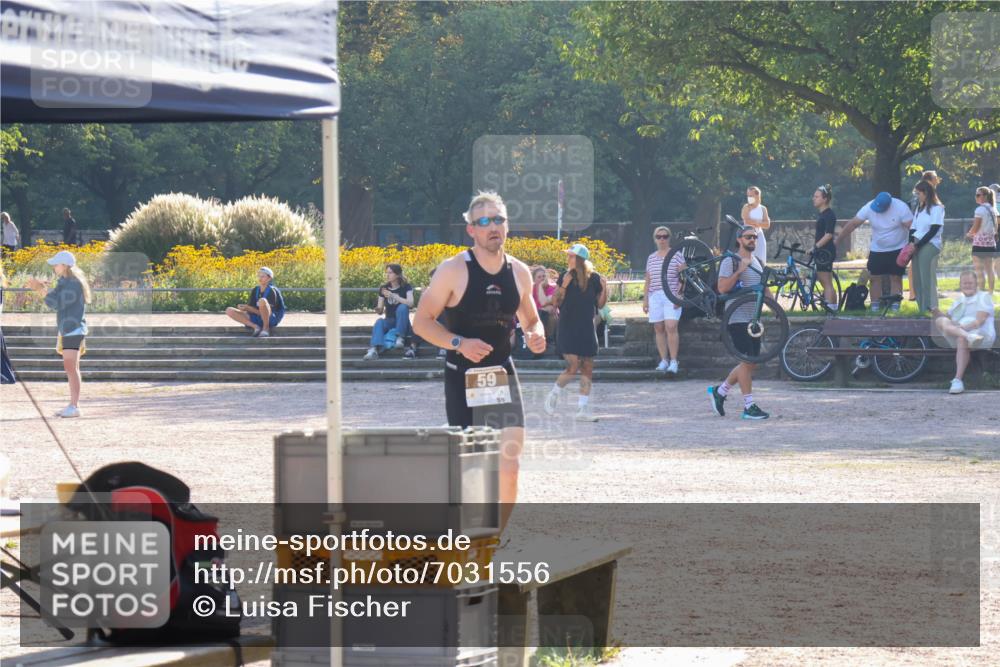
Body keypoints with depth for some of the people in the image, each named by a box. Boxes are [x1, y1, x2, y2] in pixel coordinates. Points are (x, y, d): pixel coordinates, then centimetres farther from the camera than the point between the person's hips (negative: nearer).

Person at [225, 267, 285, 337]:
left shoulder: (271, 291, -13)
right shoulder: (255, 290, 7)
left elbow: (268, 312, -19)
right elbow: (250, 307, 6)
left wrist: (248, 308, -24)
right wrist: (244, 308, -18)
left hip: (272, 319, -7)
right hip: (257, 318, 7)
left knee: (262, 301, -38)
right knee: (229, 311, -7)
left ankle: (266, 328, -21)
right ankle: (255, 327, -18)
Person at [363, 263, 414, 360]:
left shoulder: (406, 287, -4)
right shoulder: (384, 288, 5)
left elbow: (410, 303, -22)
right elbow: (380, 311, 7)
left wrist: (393, 296, -28)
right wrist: (378, 310, -19)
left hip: (402, 322, -2)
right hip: (389, 321, 2)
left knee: (402, 307, -32)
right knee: (379, 321, -32)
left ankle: (400, 337, -29)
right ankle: (374, 349, -54)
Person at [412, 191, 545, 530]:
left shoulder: (519, 272, 6)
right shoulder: (454, 270, -8)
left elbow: (531, 319, 20)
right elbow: (422, 321, -5)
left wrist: (535, 335, -4)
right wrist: (458, 343, -21)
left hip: (503, 375, 4)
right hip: (463, 378, -4)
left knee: (509, 469, -3)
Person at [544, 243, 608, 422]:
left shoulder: (594, 278, 2)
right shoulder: (566, 277, -2)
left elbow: (600, 305, 7)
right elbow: (557, 303, -2)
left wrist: (604, 288, -9)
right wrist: (563, 286, -17)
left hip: (587, 329, 3)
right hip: (568, 328, -3)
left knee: (587, 368, 1)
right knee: (573, 367, -12)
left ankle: (583, 408, 5)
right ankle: (554, 393, 13)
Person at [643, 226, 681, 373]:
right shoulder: (651, 258, 16)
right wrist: (645, 299, 14)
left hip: (671, 296, -5)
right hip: (655, 296, 5)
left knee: (671, 327, -16)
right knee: (659, 329, 2)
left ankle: (673, 361, -16)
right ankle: (664, 360, 6)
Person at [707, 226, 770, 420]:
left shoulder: (758, 262, 17)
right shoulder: (730, 262, -7)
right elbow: (722, 288, -16)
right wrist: (739, 271, -23)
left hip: (754, 319, 8)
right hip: (738, 318, -8)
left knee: (750, 363, 8)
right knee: (747, 361, -11)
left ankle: (719, 391, 24)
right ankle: (749, 406, -8)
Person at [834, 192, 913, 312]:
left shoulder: (901, 208, -23)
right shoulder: (869, 208, -15)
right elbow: (853, 223, -11)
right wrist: (838, 238, -10)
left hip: (897, 249, -3)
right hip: (877, 250, 3)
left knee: (896, 278, -3)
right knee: (875, 278, -1)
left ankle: (895, 306, 0)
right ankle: (874, 306, 5)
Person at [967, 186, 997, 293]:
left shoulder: (980, 209, -14)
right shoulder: (992, 209, 10)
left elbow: (975, 228, -16)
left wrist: (968, 235, 5)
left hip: (980, 242, -8)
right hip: (991, 242, 8)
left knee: (979, 270, -6)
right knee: (989, 269, 11)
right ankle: (991, 292, 13)